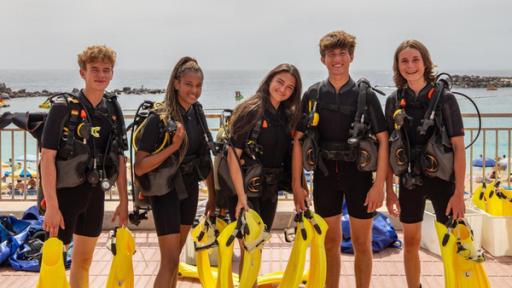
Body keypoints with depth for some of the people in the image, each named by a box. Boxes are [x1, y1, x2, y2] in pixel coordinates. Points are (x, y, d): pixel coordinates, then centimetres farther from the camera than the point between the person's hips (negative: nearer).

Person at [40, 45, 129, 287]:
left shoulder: (113, 111, 4)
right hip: (65, 193, -5)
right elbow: (47, 157, -15)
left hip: (95, 194, 5)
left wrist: (124, 201, 8)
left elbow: (119, 159, 9)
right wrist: (52, 205, -20)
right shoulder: (63, 108, -12)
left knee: (84, 260, 15)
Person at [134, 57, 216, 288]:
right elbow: (139, 167, -20)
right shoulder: (159, 119, -18)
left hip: (189, 190, 6)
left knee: (175, 255, 17)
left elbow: (205, 157, 8)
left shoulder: (197, 114, 1)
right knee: (170, 261, -5)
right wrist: (173, 146, -29)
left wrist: (212, 195, 9)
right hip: (165, 192, -6)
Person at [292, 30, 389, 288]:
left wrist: (379, 185, -10)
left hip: (358, 173, -1)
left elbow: (383, 141, -4)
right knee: (330, 242, 11)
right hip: (325, 175, 1)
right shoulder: (313, 95, 2)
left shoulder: (366, 96, -2)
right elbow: (298, 140, 3)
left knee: (362, 244, 7)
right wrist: (296, 184, -2)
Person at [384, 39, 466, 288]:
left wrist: (459, 192, -13)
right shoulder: (394, 101, 1)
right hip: (409, 181, 3)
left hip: (442, 179, -3)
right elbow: (388, 149, 5)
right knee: (411, 243, 13)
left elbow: (458, 148, -8)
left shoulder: (444, 99, -8)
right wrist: (389, 190, 3)